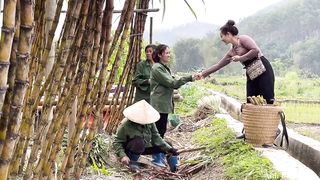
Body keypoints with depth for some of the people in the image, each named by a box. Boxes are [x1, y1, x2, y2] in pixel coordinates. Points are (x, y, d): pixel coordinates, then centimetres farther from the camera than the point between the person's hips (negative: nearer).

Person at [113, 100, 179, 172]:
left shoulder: (150, 123, -12)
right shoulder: (126, 125, -25)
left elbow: (156, 137, -11)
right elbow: (117, 142, -20)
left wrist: (169, 149, -22)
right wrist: (122, 156, -35)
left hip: (145, 147, 5)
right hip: (130, 149, -5)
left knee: (167, 145, -8)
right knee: (139, 141, -38)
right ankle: (132, 162, -16)